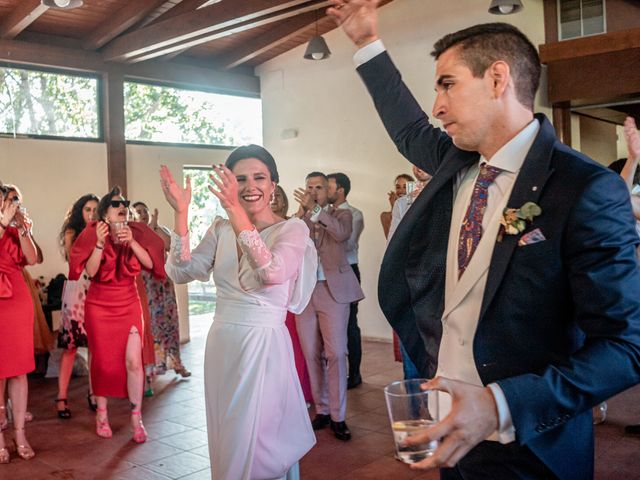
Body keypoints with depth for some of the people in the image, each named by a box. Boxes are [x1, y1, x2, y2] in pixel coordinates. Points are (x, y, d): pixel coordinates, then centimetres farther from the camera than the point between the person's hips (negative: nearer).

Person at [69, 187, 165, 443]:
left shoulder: (136, 232, -3)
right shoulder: (93, 234, -7)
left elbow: (150, 264, -12)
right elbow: (90, 271, -17)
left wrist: (132, 242, -23)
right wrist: (100, 243, -27)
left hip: (129, 305, 1)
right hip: (99, 306, -1)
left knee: (133, 361, -7)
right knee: (102, 362, 7)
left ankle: (137, 420, 3)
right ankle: (102, 415, 25)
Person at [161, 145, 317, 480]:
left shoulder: (292, 229, -7)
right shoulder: (221, 229, 7)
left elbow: (272, 273, -27)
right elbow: (182, 273, -4)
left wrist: (236, 212, -33)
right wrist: (181, 214, -13)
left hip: (263, 345, -5)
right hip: (221, 344, 5)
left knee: (257, 445, 4)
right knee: (227, 442, 17)